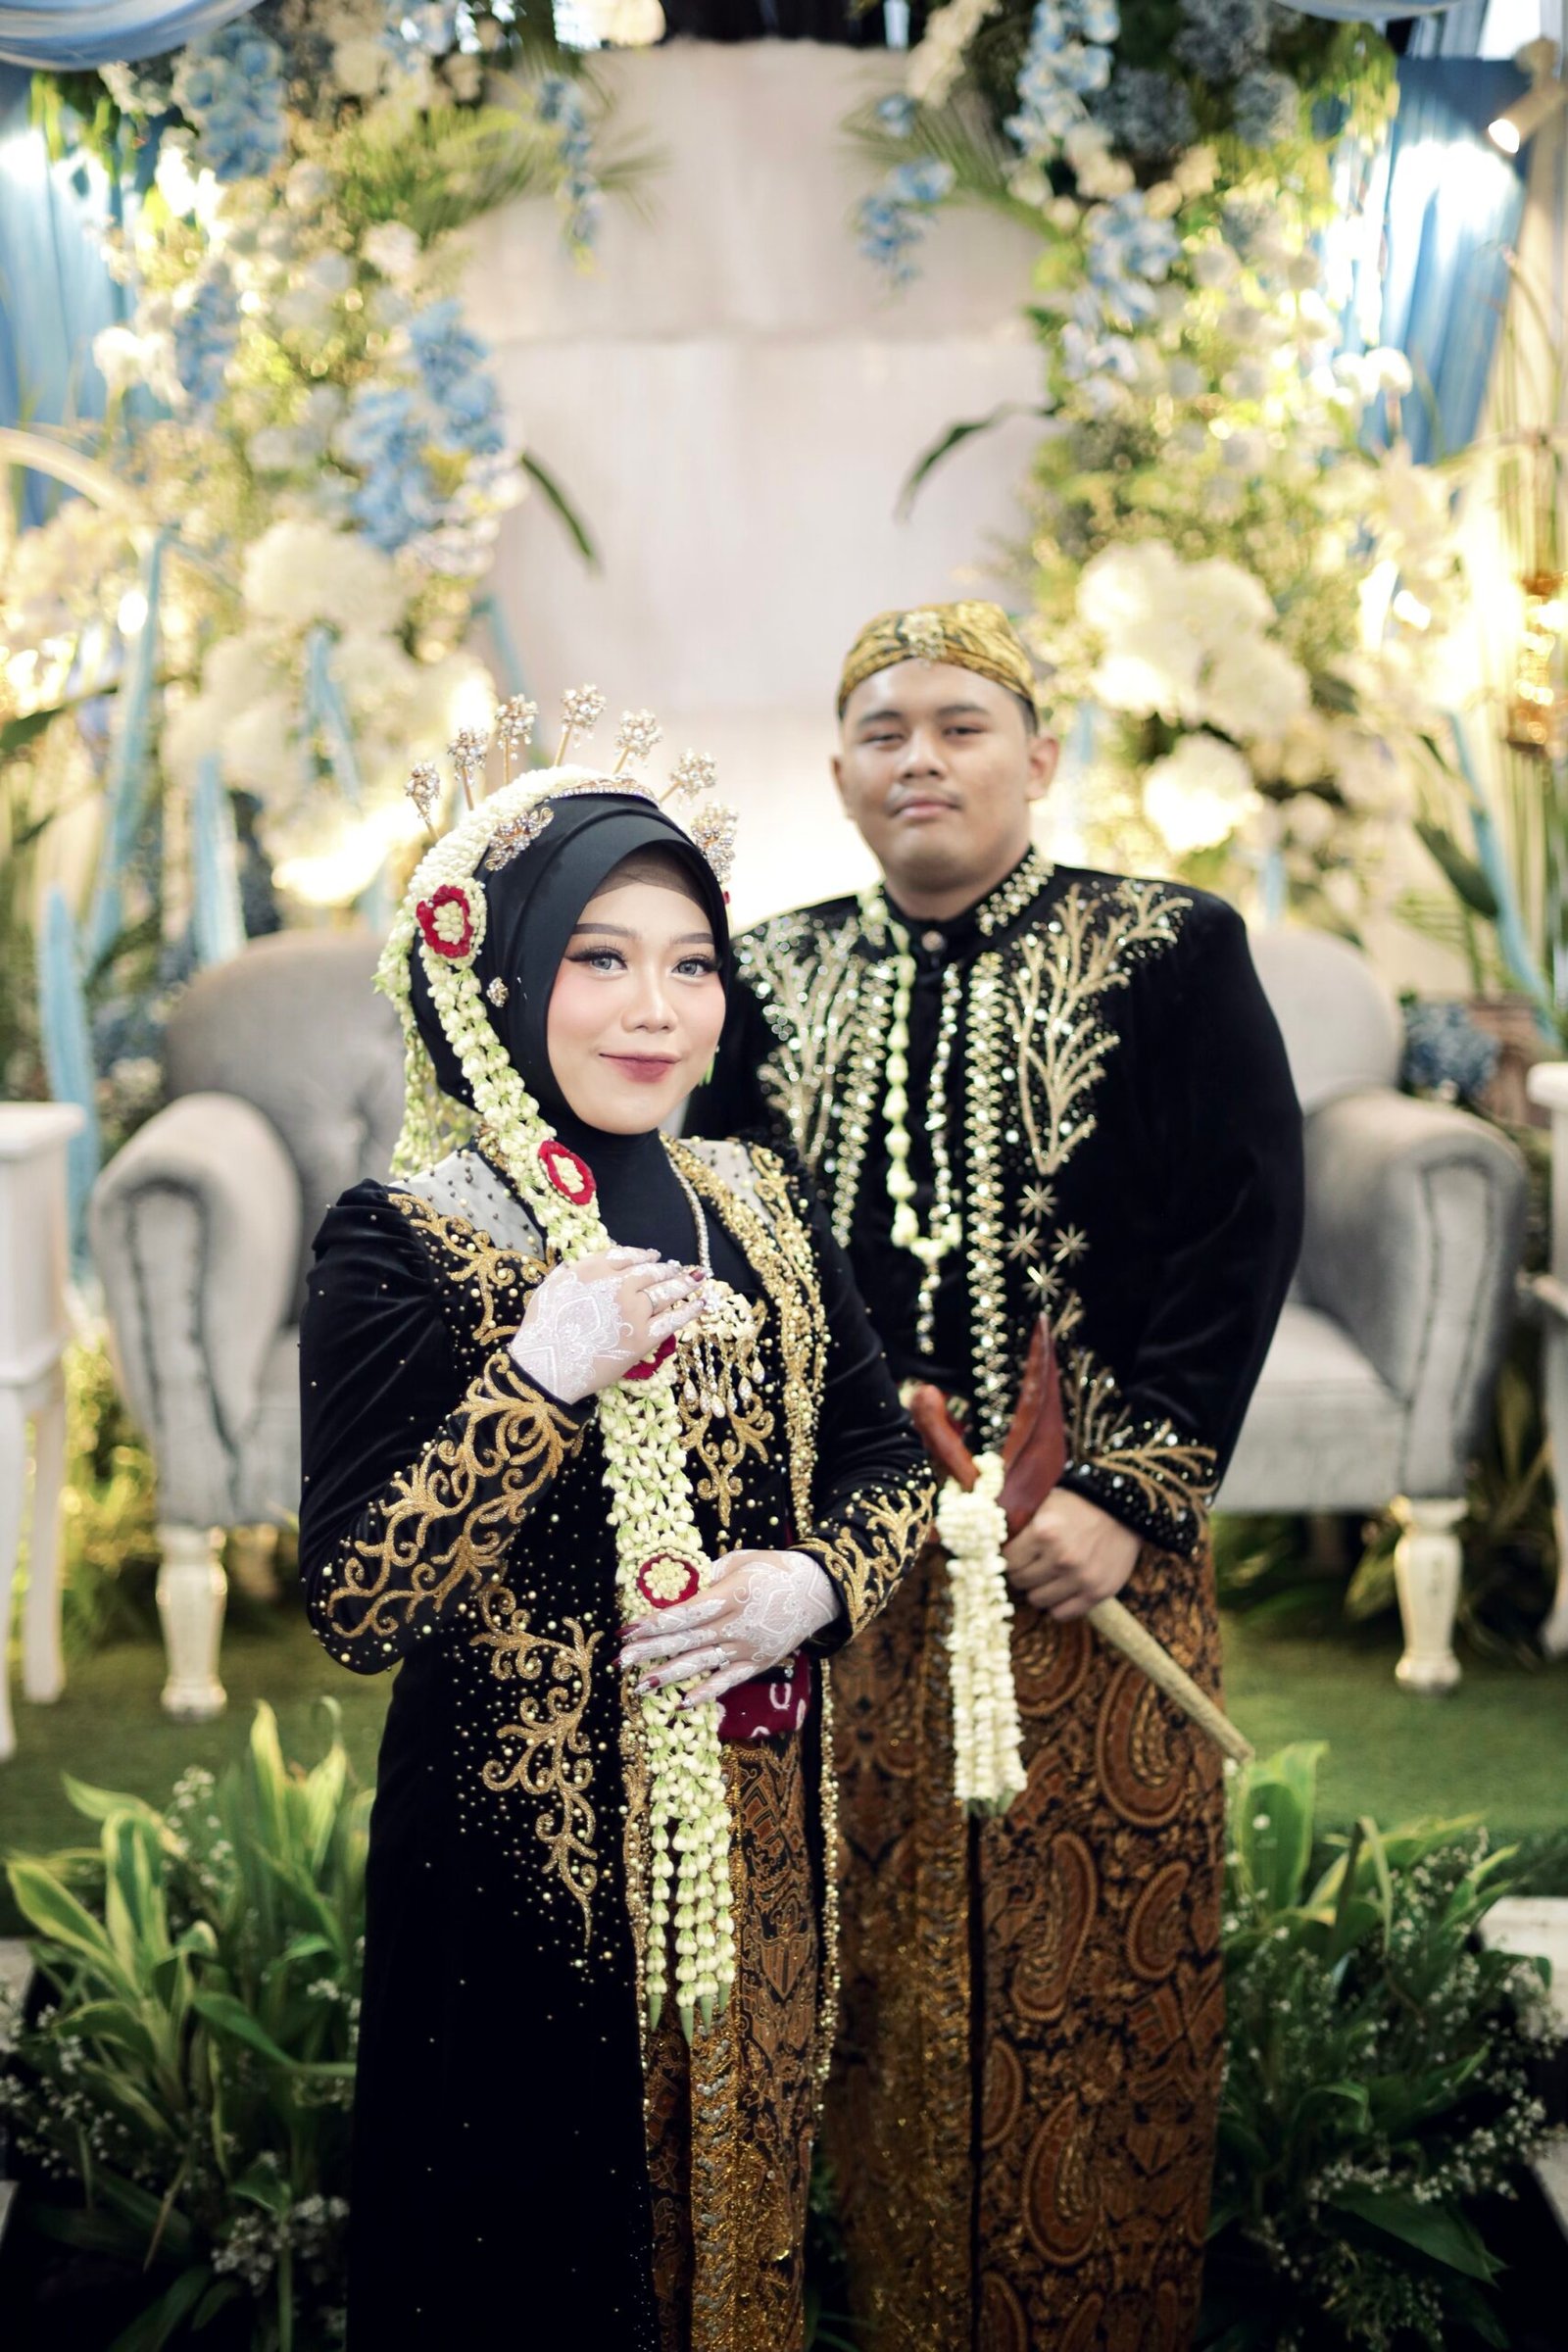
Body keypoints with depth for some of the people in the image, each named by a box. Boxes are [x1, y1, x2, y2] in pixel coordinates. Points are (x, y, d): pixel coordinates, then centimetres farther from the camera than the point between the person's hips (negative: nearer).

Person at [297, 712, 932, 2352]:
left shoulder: (758, 1207, 3)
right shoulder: (398, 1245, -13)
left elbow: (887, 1460, 10)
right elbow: (354, 1607, -18)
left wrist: (813, 1584, -10)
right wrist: (535, 1381, -28)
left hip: (754, 1832, 5)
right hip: (528, 1848, -5)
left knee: (737, 2203, 21)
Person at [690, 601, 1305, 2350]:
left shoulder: (1172, 955, 0)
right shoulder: (772, 981, 9)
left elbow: (1243, 1233, -6)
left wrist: (1136, 1493, -13)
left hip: (1089, 1550, -2)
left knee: (1101, 1963, 5)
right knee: (884, 1973, 9)